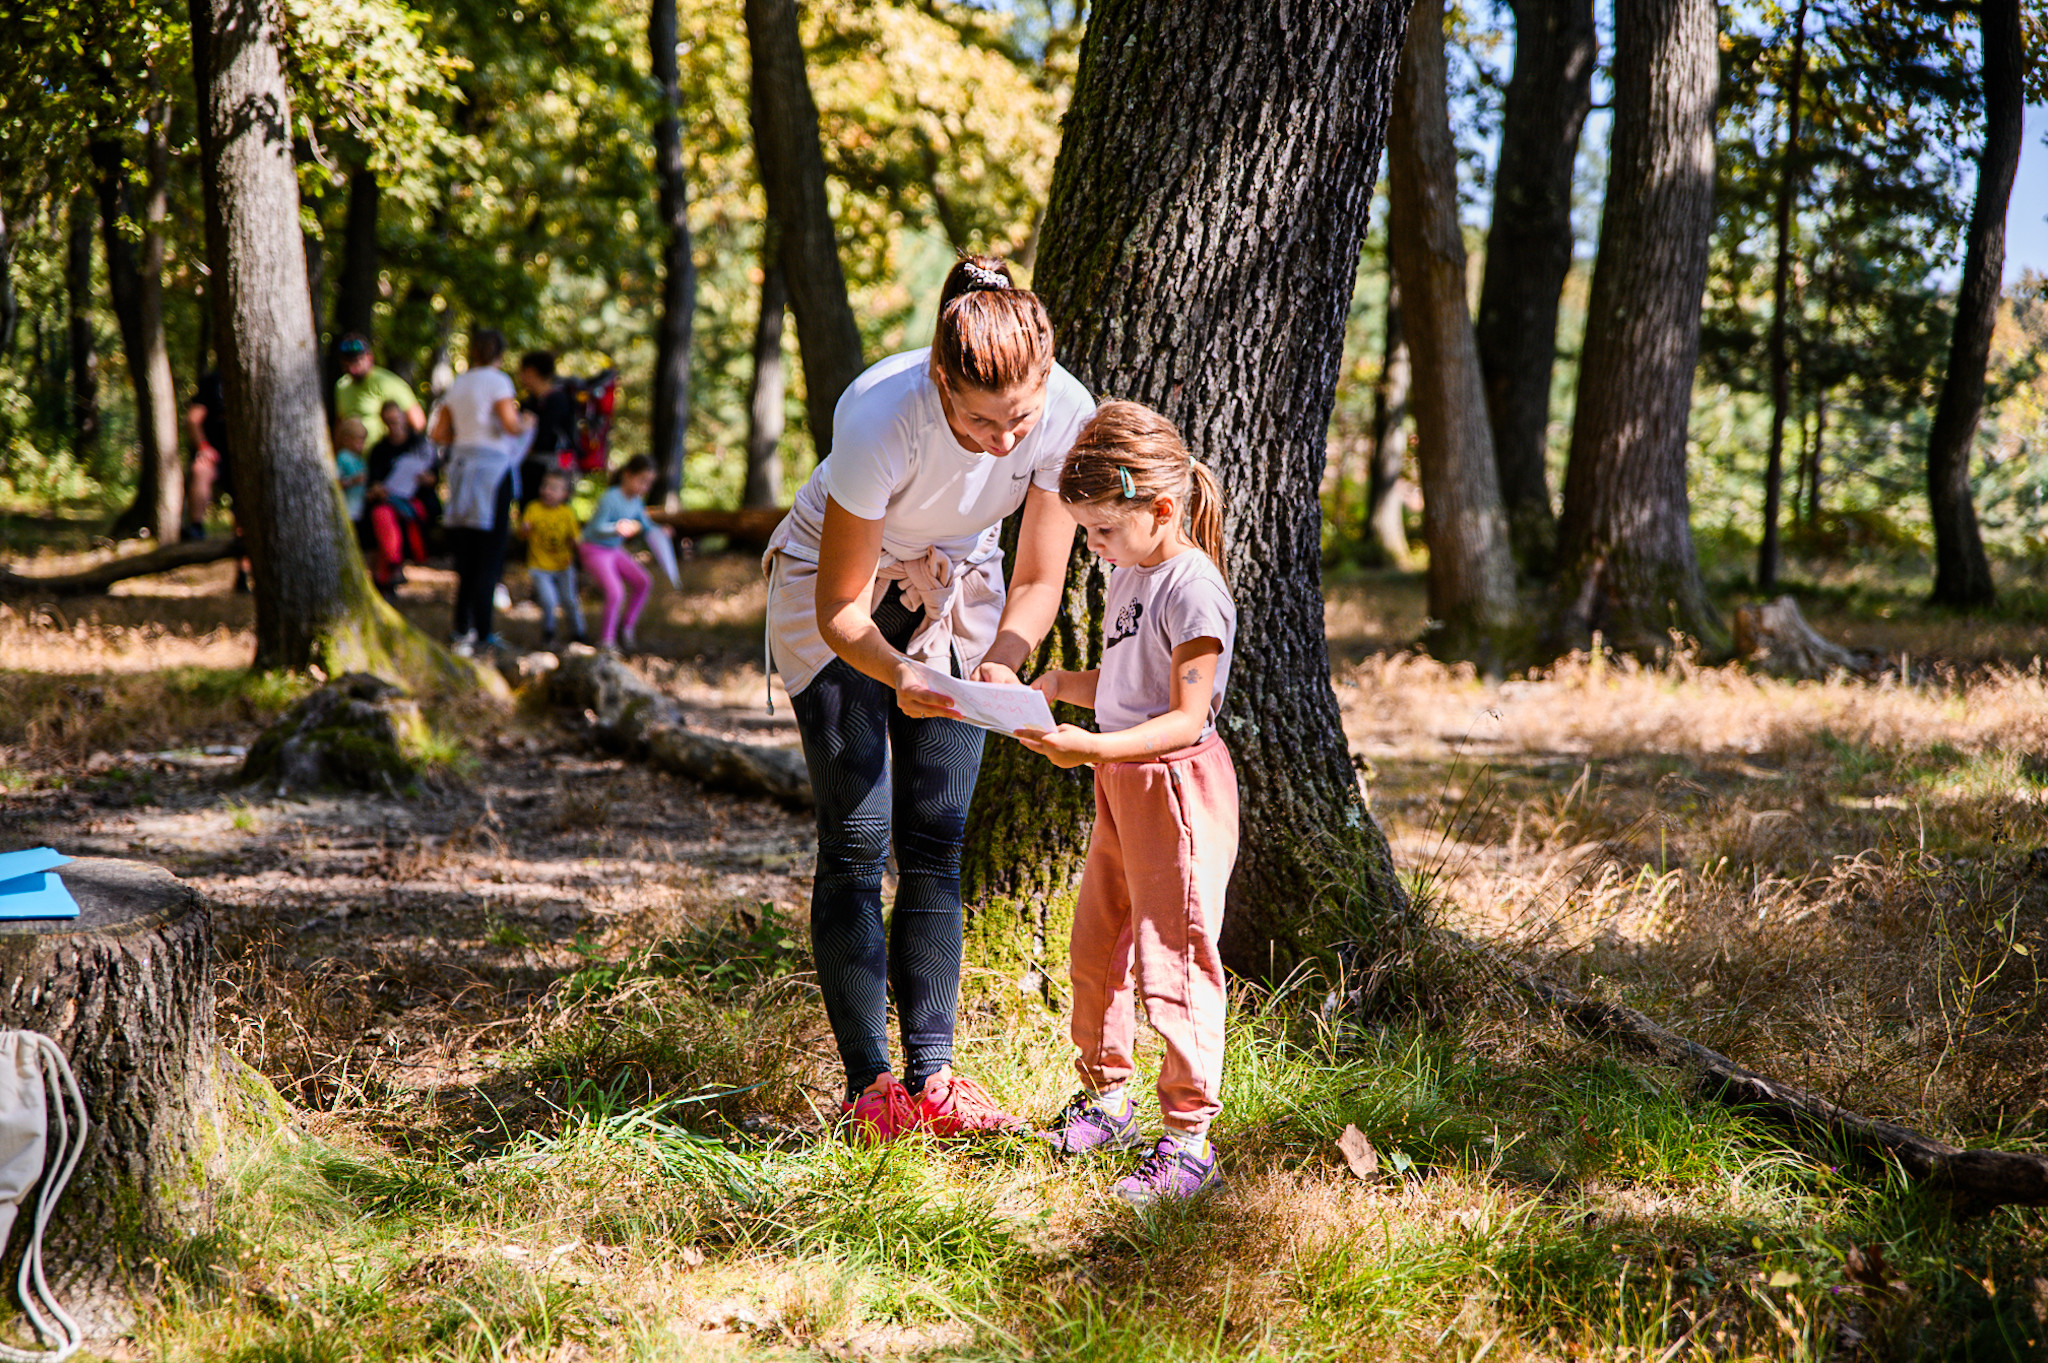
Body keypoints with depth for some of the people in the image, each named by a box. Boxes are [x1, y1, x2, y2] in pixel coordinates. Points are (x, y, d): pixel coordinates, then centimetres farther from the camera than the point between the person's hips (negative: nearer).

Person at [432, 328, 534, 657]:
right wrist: (525, 422, 4)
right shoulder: (497, 380, -5)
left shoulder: (458, 384, 13)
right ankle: (482, 632, -5)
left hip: (461, 462, 6)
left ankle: (461, 628, 12)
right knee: (490, 552, -3)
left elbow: (438, 433, 13)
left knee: (466, 552, 12)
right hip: (492, 466, -6)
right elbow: (511, 426, -17)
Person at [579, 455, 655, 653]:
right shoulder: (610, 499, -25)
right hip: (594, 550, -8)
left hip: (615, 550, 8)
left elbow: (644, 525, 14)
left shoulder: (637, 501, 0)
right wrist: (617, 529, -45)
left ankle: (627, 629, 14)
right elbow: (597, 528, -28)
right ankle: (606, 639, -2)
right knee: (615, 592, -20)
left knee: (642, 581, -1)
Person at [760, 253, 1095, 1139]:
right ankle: (869, 1084, -4)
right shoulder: (880, 418, -37)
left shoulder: (1066, 414, -26)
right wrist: (898, 676, -47)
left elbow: (1039, 579, -14)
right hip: (835, 594, -3)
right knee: (857, 840, -9)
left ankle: (931, 1078, 2)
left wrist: (1002, 660, -34)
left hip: (954, 590, 4)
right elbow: (840, 609, -28)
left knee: (936, 841, -1)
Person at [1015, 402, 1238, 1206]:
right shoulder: (1127, 574, 10)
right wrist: (1058, 685, 1)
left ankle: (1188, 1140, -2)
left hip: (1177, 788, -10)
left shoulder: (1192, 590, -19)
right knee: (1095, 949, 18)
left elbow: (1185, 718, -24)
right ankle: (1104, 1097, 35)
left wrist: (1093, 746, -35)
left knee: (1171, 962, -8)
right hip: (1121, 784, 10)